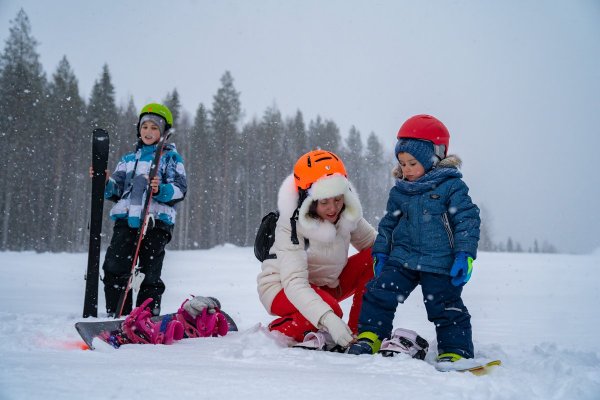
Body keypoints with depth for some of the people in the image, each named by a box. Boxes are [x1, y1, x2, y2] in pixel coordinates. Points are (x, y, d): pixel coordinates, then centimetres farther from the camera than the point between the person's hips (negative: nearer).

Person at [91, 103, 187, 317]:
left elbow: (180, 189, -3)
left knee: (151, 274, -2)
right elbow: (116, 190, 19)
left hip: (156, 221, -4)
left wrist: (160, 190, -22)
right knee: (114, 269, -7)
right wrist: (105, 181, -2)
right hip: (126, 219, 4)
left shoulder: (171, 157, 9)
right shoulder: (129, 159, 23)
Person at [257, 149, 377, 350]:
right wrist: (328, 319, -53)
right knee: (330, 307, -37)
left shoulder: (348, 214, -13)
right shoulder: (291, 226, -29)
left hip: (326, 285, 6)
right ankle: (278, 332, -9)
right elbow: (294, 283, -39)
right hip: (282, 290, -6)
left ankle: (358, 332, -8)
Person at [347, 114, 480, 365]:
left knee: (446, 308, 0)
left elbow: (467, 221, -8)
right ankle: (369, 336, 3)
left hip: (440, 264, -4)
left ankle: (456, 352, 10)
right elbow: (389, 223, 19)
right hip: (402, 258, 5)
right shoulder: (399, 191, 9)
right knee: (380, 293, -6)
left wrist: (464, 255, -15)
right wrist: (380, 253, 14)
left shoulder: (451, 187, -7)